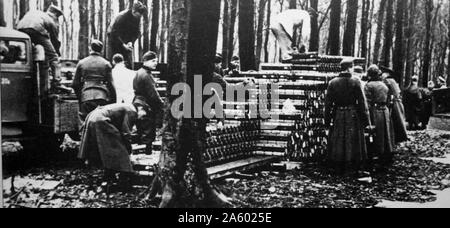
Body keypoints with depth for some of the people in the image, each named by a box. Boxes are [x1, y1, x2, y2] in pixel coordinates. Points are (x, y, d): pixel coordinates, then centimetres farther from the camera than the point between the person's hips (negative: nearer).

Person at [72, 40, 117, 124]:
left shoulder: (81, 63, 11)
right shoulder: (106, 64, 6)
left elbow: (75, 84, 12)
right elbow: (111, 85, 2)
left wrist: (79, 98, 25)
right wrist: (113, 103, 6)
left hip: (86, 98, 1)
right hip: (103, 97, -1)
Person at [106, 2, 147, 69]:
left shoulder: (137, 18, -8)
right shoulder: (122, 16, -25)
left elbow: (137, 32, 1)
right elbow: (114, 33, -24)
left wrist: (131, 42, -17)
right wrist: (123, 44, -28)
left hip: (127, 43, 5)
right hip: (115, 40, -5)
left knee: (129, 63, -1)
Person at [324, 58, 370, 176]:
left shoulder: (333, 82, -1)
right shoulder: (356, 81, -8)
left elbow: (328, 102, 0)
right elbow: (362, 101, -8)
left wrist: (327, 119, 7)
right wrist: (365, 119, -3)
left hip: (338, 116, 2)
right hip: (353, 116, -2)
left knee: (338, 143, 10)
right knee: (353, 143, 7)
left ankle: (338, 168, 16)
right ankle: (353, 167, 11)